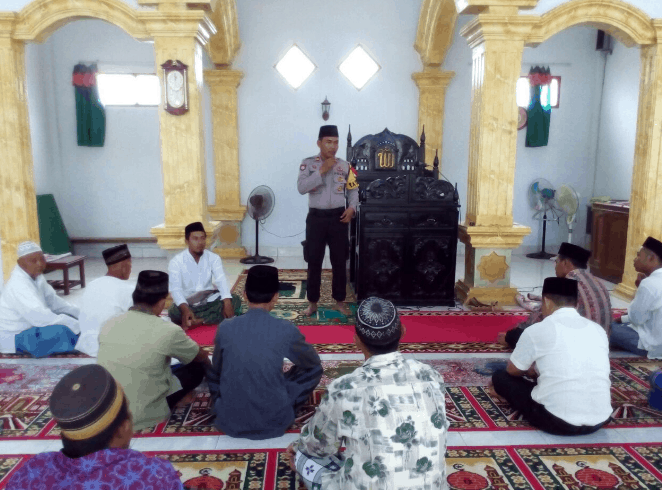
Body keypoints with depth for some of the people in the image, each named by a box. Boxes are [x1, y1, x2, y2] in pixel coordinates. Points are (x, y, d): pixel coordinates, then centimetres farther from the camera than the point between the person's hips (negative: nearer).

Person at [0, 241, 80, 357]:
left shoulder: (36, 275, 2)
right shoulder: (18, 285, -26)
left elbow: (52, 300, 9)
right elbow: (40, 317, -36)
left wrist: (80, 313, -1)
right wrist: (77, 326, -35)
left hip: (30, 326, 10)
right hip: (13, 337, -10)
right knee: (61, 332, -31)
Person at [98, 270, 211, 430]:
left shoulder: (109, 324, -3)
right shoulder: (168, 330, -18)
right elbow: (202, 356, 3)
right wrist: (208, 365, 28)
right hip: (143, 416, -5)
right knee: (197, 368, 10)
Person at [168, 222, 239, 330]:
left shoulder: (213, 258, -2)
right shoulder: (176, 261, -10)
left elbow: (221, 281, -16)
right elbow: (175, 288, -22)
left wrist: (227, 302, -35)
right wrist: (185, 309, -41)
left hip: (209, 301, 3)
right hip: (187, 304, -3)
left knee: (235, 301, -22)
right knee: (174, 312, -35)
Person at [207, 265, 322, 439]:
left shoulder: (226, 328, -8)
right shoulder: (286, 330, -15)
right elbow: (313, 362, 7)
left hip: (230, 421, 3)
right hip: (274, 420, -2)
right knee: (314, 369, 17)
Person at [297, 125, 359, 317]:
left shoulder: (344, 166, 4)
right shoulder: (308, 163, -3)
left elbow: (353, 190, 11)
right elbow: (301, 187, -17)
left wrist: (352, 208, -7)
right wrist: (322, 170, -19)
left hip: (338, 217, 2)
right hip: (316, 218, -2)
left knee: (339, 261, 8)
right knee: (314, 262, 5)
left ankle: (340, 301, 23)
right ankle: (312, 302, 20)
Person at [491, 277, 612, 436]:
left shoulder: (537, 330, -6)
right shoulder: (598, 330, 7)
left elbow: (512, 370, 9)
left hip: (556, 421, -5)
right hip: (599, 421, 5)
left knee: (500, 377, 12)